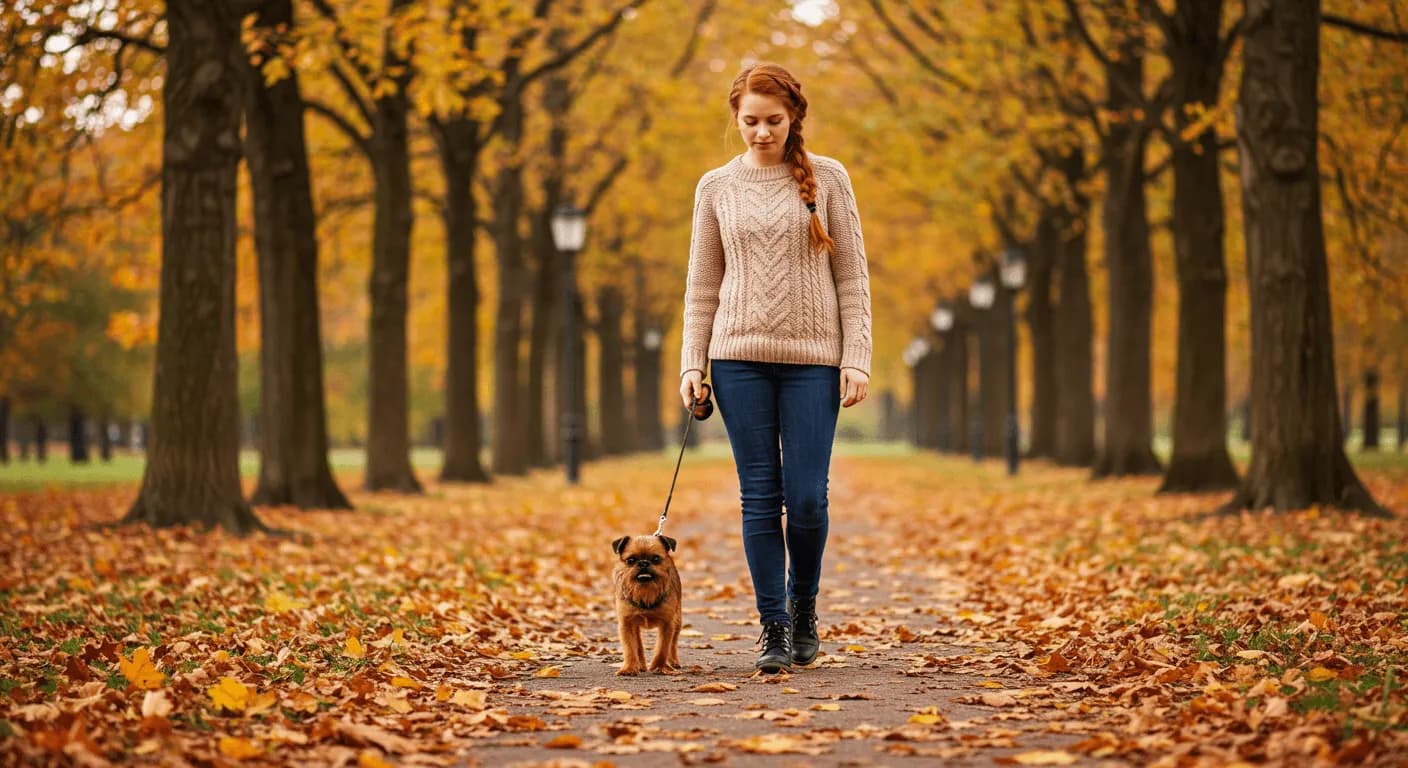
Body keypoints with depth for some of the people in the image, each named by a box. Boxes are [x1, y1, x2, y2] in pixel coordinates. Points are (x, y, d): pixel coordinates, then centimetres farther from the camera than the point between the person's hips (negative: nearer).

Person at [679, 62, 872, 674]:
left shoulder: (827, 179, 4)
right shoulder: (716, 188, 8)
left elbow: (852, 276, 3)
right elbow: (702, 284, 11)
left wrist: (857, 358, -5)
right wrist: (691, 364, 3)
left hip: (813, 358, -1)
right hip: (740, 357, 1)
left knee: (806, 498, -5)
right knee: (760, 497, 0)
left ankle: (803, 607, 20)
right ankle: (774, 626, 7)